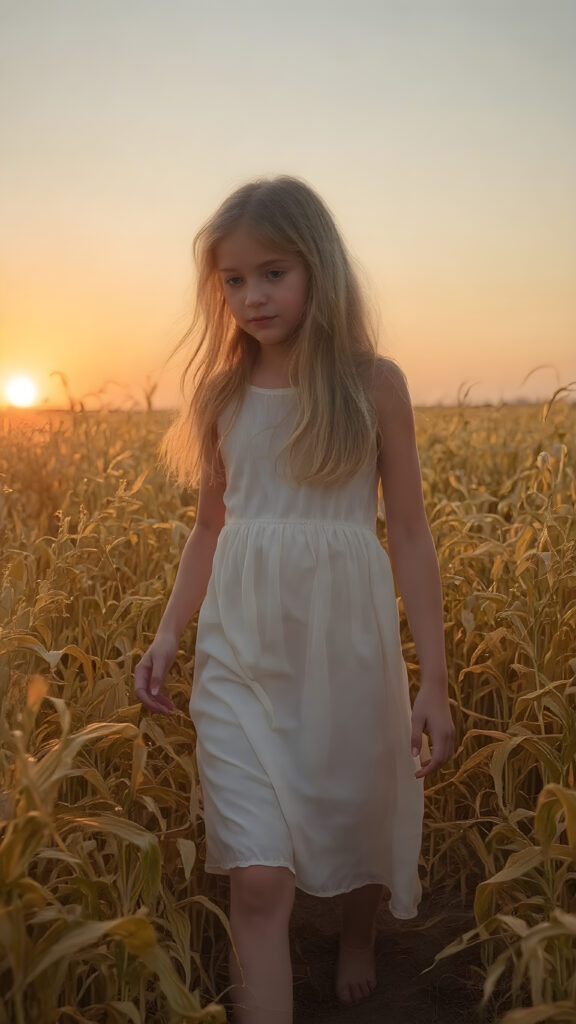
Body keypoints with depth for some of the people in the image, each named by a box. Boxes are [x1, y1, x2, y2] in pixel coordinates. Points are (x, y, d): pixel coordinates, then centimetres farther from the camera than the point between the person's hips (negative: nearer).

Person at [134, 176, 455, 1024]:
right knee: (257, 883, -6)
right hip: (242, 651, 1)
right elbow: (211, 527, 11)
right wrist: (168, 635, 0)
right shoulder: (223, 392, 3)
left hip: (345, 644, -1)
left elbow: (409, 534, -4)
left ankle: (358, 942, 54)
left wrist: (434, 682, -6)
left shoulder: (373, 382, -5)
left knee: (357, 826, 21)